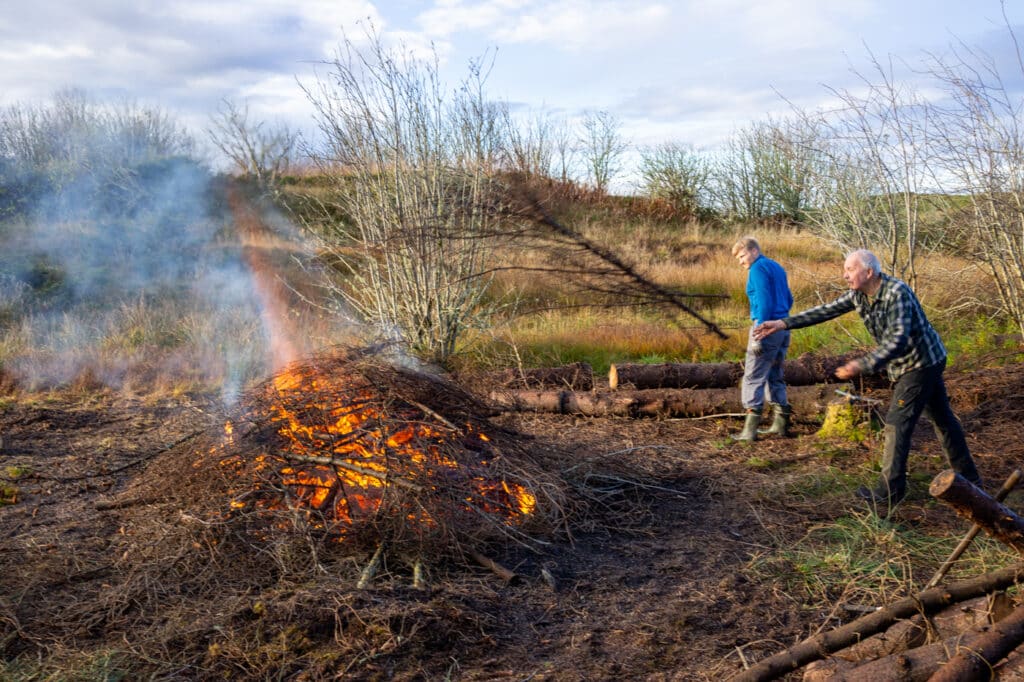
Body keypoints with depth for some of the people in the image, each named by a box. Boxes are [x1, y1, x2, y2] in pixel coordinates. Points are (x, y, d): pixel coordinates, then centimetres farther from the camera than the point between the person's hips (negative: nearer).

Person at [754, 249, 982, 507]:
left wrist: (863, 365, -44)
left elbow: (898, 340, -36)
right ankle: (968, 477, 32)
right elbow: (826, 310, -2)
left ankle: (890, 491, -2)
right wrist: (784, 323, -9)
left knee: (897, 423, -9)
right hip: (906, 364, 9)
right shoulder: (859, 294, -2)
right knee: (942, 417, 18)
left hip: (923, 362, -9)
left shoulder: (897, 292, -28)